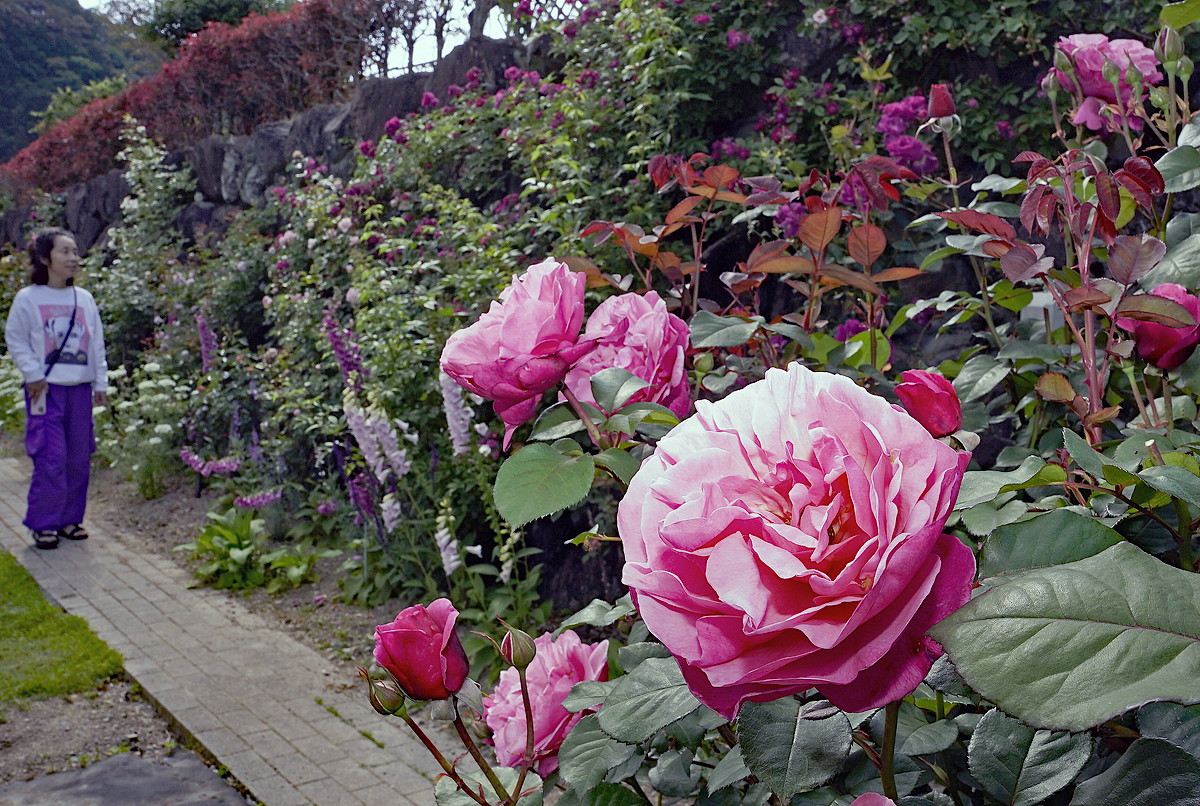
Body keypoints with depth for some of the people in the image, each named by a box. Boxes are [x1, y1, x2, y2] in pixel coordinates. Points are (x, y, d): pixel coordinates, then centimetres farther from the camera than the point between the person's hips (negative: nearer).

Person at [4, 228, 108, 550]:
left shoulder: (84, 299, 8)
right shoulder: (27, 298, -4)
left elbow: (97, 344, 12)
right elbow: (15, 340, 0)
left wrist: (101, 383, 10)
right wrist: (33, 374, -7)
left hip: (80, 389, 5)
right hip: (46, 390, -4)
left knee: (79, 459, 7)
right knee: (51, 459, -8)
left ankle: (69, 518, 20)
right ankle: (43, 524, 4)